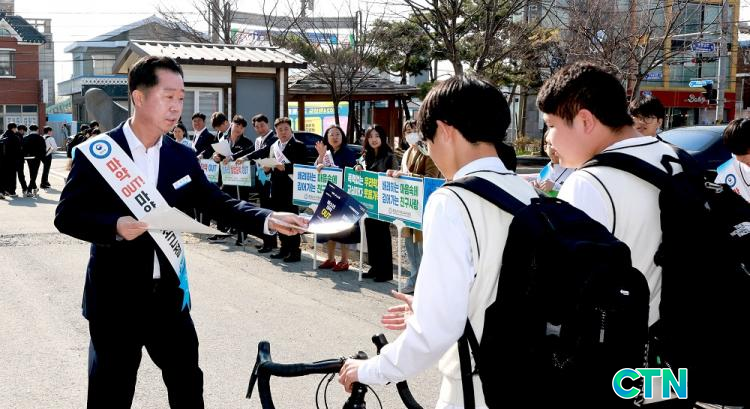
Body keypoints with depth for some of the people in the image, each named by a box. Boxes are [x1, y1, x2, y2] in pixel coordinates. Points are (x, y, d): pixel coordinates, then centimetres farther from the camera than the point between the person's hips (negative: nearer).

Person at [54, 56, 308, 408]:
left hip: (169, 294, 4)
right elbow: (67, 215, -9)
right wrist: (115, 227, -27)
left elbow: (217, 202, 2)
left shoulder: (182, 157, 4)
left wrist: (268, 219, -13)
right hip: (115, 296, -4)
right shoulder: (97, 153, -10)